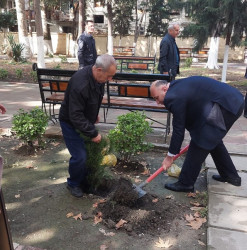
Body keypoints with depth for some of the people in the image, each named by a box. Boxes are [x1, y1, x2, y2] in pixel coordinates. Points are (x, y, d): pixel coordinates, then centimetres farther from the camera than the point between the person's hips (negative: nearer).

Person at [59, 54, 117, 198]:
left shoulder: (98, 77, -9)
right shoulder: (80, 84, -37)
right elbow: (75, 117, -34)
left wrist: (95, 114, 17)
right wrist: (93, 133, -28)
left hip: (86, 120, 8)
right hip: (71, 123, -7)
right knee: (79, 156, -8)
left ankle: (84, 179, 34)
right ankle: (73, 184, 20)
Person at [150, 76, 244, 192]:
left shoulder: (175, 97, -15)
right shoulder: (178, 86, 14)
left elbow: (178, 130, -11)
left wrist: (170, 156, 0)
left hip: (226, 105, -10)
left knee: (199, 143, -5)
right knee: (213, 139, 24)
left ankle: (185, 183, 7)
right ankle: (231, 176, 37)